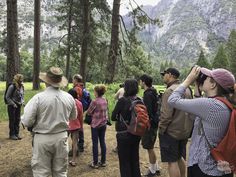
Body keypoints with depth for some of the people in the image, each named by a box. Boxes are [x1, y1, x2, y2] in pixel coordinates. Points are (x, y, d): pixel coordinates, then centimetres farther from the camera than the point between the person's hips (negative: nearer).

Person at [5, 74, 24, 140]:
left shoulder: (21, 87, 2)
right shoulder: (12, 87, -17)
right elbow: (7, 97, -13)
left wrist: (22, 101, 1)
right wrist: (13, 104, -15)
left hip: (18, 106, 6)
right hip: (12, 106, -6)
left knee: (18, 120, 10)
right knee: (12, 120, 3)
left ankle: (17, 133, 21)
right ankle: (12, 134, 14)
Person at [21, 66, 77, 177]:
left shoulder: (38, 97, -16)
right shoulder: (69, 97, -4)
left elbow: (26, 122, -14)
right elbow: (73, 117, 12)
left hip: (43, 139, -3)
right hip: (61, 137, 3)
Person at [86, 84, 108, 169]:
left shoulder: (94, 101, -17)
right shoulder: (105, 100, 1)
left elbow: (88, 112, -8)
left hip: (95, 124, -6)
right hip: (103, 124, 6)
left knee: (95, 143, 3)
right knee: (102, 142, 12)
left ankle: (95, 163, 11)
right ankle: (103, 161, 21)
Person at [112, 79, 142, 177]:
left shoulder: (122, 100, -17)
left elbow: (113, 117, -8)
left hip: (124, 134, -5)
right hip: (136, 134, 5)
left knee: (124, 161, 10)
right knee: (135, 160, 20)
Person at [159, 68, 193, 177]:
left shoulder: (170, 91, -19)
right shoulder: (186, 89, 7)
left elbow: (166, 114, -23)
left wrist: (161, 128, -11)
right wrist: (185, 125, 18)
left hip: (170, 131, -8)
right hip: (183, 131, 8)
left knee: (172, 161, 1)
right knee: (181, 158, 21)